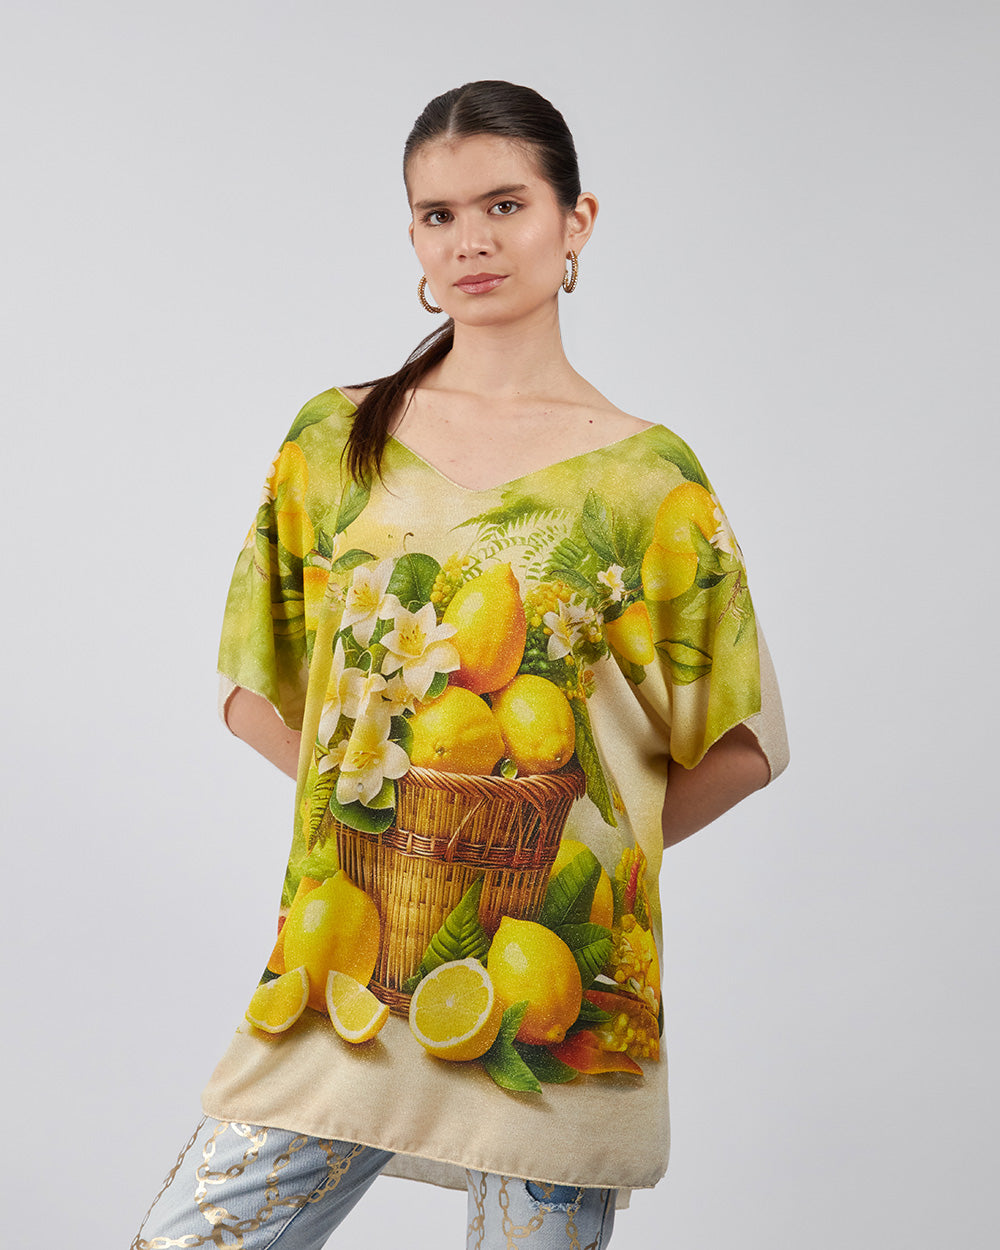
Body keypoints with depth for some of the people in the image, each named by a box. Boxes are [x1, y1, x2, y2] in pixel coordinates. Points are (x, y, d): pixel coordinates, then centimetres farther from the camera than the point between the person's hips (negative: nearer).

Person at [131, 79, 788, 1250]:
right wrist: (374, 801, 1)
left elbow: (741, 741, 4)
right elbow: (256, 689, 12)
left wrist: (596, 845, -2)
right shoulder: (334, 439, 7)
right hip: (343, 973, 2)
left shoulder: (647, 476, 0)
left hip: (549, 989, -2)